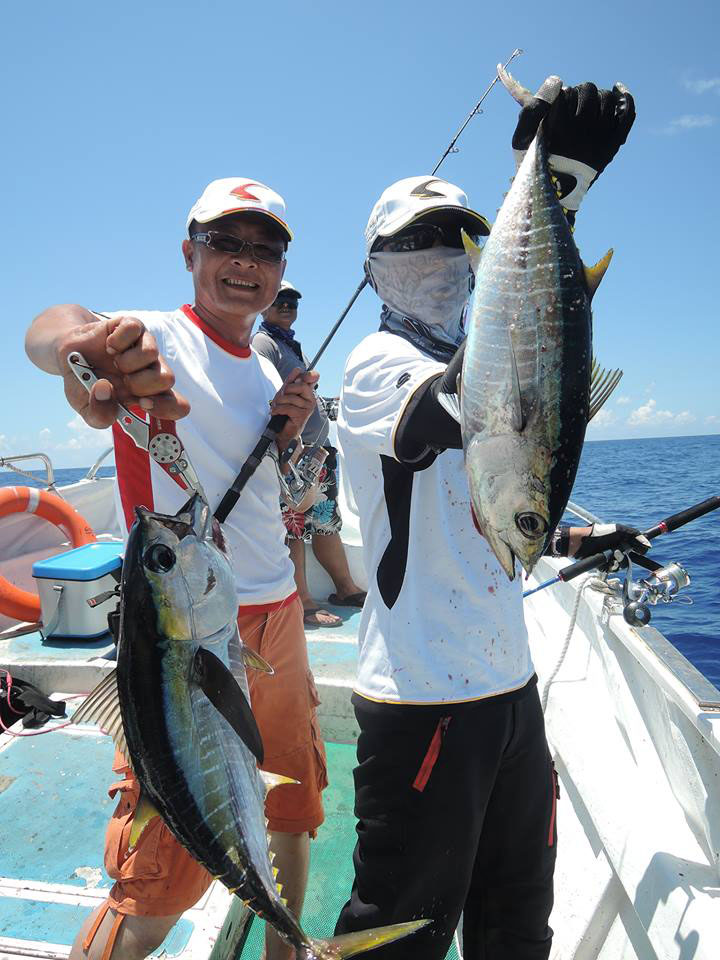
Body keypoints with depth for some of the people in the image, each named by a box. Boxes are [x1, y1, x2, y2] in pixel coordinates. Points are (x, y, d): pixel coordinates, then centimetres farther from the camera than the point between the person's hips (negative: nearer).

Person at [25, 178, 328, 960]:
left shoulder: (271, 375, 13)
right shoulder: (158, 341, -9)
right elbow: (43, 329, -31)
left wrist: (289, 434, -5)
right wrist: (81, 341, -56)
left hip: (277, 620, 8)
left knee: (291, 816, 23)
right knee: (154, 894, 0)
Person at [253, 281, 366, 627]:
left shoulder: (292, 345, 23)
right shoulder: (263, 344, -6)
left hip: (317, 451, 10)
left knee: (328, 522, 15)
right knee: (294, 528, -5)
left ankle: (346, 589, 26)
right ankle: (304, 604, 2)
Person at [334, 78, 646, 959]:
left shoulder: (473, 366, 15)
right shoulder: (376, 364, -12)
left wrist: (582, 540, 12)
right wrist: (548, 202, -43)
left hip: (509, 684, 8)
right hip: (424, 698, -8)